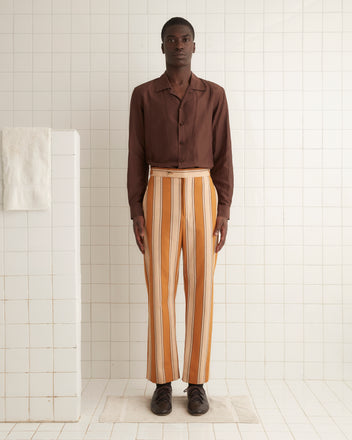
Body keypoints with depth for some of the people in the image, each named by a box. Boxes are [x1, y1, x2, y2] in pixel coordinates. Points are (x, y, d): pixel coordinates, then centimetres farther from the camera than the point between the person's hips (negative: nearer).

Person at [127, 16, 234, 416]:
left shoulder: (214, 95, 10)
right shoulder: (143, 95, 9)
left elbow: (222, 156, 6)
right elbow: (136, 157, 5)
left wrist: (224, 211, -3)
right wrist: (136, 213, -4)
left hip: (202, 197, 1)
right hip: (159, 197, 0)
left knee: (200, 291, 1)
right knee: (160, 292, -1)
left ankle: (196, 382, 17)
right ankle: (163, 383, 16)